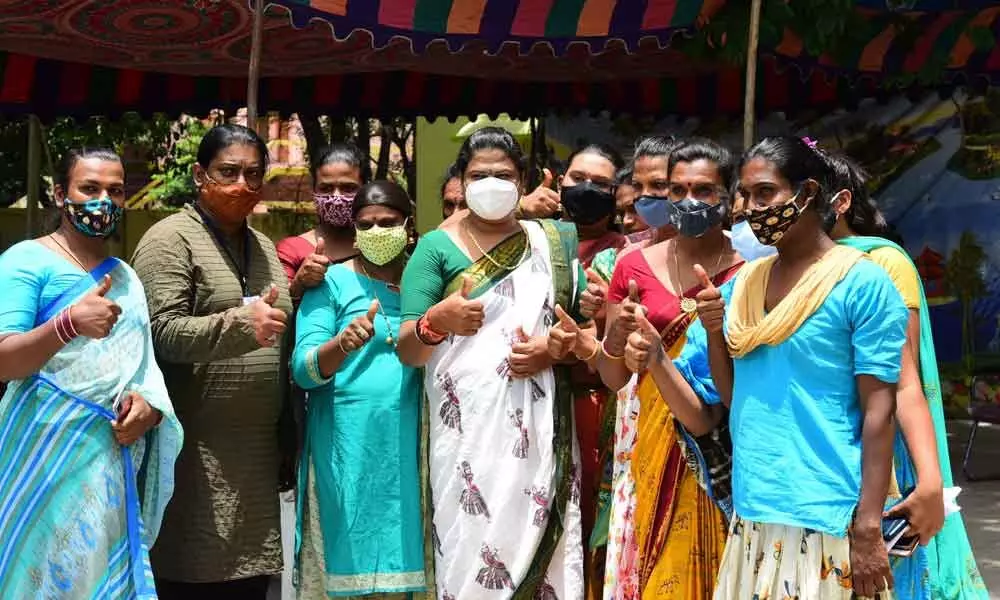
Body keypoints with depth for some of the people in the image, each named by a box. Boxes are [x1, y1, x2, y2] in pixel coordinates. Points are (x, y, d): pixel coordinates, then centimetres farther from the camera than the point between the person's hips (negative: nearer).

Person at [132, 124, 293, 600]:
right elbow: (161, 332, -15)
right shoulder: (171, 239, -4)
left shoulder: (264, 246, 18)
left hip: (257, 454, 7)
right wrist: (239, 322, -27)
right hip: (195, 457, -6)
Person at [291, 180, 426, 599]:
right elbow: (303, 370, -8)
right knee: (341, 562, 1)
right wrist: (342, 344, -27)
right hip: (345, 450, -3)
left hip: (408, 450, 3)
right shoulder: (332, 282, 2)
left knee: (398, 563, 6)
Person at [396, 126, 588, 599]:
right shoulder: (436, 248, 2)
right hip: (467, 432, -2)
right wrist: (435, 322, -24)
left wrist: (555, 348, -8)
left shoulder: (555, 241, 11)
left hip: (541, 433, 2)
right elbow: (406, 352, -3)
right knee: (470, 555, -5)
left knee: (540, 549, 0)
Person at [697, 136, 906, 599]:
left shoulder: (862, 283, -9)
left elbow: (879, 409, -11)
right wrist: (713, 333, -4)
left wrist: (868, 528, -15)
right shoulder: (743, 283, 8)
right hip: (751, 512, 6)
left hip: (827, 521, -6)